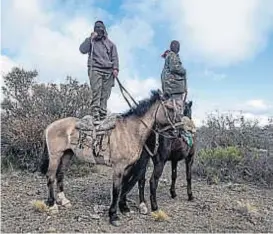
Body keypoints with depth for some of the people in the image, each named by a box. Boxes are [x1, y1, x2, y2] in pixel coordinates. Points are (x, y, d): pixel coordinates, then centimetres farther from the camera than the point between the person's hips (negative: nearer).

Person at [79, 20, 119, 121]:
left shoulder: (110, 44, 20)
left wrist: (115, 68, -2)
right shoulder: (91, 41, 16)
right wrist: (90, 38, -4)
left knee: (105, 94, -4)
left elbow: (115, 56, 13)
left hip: (108, 71, 2)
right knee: (96, 92, -16)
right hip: (95, 69, -2)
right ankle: (95, 114, -21)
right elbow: (82, 49, 0)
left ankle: (103, 113, -2)